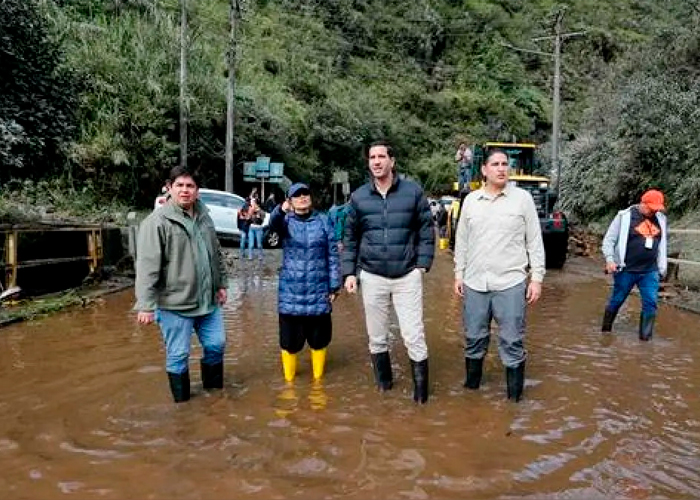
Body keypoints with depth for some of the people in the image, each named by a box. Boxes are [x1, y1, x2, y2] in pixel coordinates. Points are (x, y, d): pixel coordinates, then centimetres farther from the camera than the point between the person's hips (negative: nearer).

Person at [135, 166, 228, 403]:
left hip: (208, 301, 6)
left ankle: (213, 388, 39)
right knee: (178, 355, 7)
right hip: (175, 304, -6)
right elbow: (147, 267, -18)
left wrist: (221, 284, 18)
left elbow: (217, 255, 19)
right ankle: (182, 400, 27)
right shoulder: (157, 221, -13)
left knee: (216, 344, 15)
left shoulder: (204, 217, 9)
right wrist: (146, 305, -21)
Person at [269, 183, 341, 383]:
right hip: (291, 293, 0)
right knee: (289, 339, 6)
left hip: (318, 291, 1)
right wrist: (281, 210, -48)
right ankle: (289, 379, 24)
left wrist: (334, 286, -1)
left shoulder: (323, 221, 2)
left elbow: (332, 255, 3)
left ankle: (318, 378, 29)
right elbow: (274, 223, -25)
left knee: (319, 338, 10)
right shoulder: (286, 220, 1)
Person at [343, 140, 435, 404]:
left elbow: (426, 230, 3)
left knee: (414, 336, -2)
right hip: (372, 276, 2)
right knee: (377, 337, 13)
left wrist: (422, 263, -5)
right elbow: (350, 238, 9)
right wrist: (349, 272, 3)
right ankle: (383, 383, 31)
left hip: (407, 276, -2)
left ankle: (421, 388, 14)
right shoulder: (359, 197, 4)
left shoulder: (413, 191, -1)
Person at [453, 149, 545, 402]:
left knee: (512, 343, 3)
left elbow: (534, 241, 0)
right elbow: (462, 241, 13)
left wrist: (537, 278, -3)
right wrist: (459, 273, 10)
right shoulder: (470, 200, 7)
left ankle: (515, 396, 17)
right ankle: (471, 384, 33)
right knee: (474, 339, 14)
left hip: (511, 283, -3)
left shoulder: (522, 198, -1)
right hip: (474, 283, 3)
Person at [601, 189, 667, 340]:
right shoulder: (625, 216, -7)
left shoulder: (660, 219, 8)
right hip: (626, 271, -4)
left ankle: (645, 338, 6)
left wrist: (662, 268, 14)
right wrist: (610, 260, -17)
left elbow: (662, 245, 16)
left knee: (651, 304, -3)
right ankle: (605, 332, 25)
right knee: (616, 301, 8)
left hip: (650, 272, 4)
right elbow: (609, 240, -6)